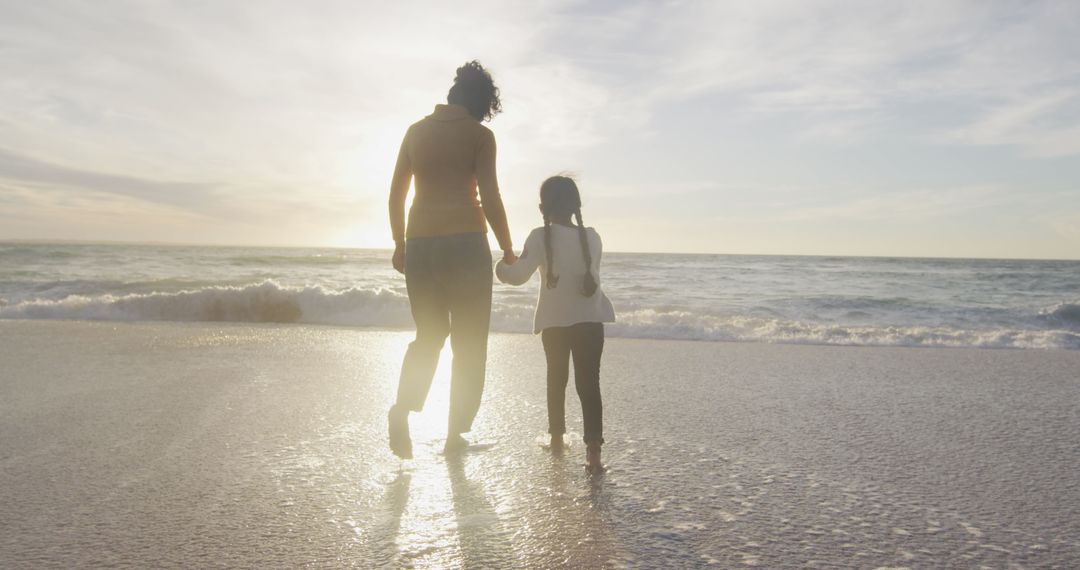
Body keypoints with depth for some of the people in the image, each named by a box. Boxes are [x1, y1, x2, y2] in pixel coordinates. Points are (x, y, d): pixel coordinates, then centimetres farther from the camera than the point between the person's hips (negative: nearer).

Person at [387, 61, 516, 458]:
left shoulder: (416, 130, 12)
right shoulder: (480, 135, -1)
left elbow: (396, 194, 13)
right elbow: (489, 199, -7)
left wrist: (399, 243, 21)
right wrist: (508, 250, 4)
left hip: (420, 242, 5)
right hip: (465, 240, -4)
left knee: (429, 334, 18)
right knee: (469, 342, 7)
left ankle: (402, 408, -4)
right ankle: (455, 433, 9)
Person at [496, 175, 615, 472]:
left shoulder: (541, 237, -9)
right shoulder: (592, 237, 3)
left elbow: (519, 275, -12)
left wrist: (501, 267, 7)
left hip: (555, 321, -1)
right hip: (590, 319, 1)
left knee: (556, 378, 18)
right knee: (588, 383, -3)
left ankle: (557, 437, 31)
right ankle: (593, 449, -15)